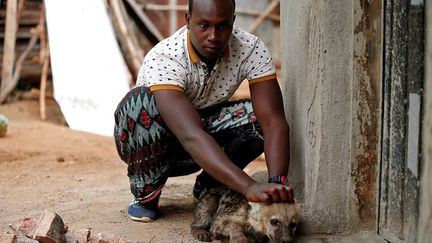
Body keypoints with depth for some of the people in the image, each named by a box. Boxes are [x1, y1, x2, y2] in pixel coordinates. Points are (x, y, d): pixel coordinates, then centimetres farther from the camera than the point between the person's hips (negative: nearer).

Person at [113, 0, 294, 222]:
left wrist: (277, 182, -46)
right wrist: (248, 187, -57)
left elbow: (274, 121, -29)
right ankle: (146, 195, -12)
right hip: (147, 145, -3)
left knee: (258, 115, -24)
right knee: (142, 100, -36)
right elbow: (191, 136, -47)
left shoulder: (251, 49, -21)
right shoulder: (164, 58, -34)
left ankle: (208, 187, 0)